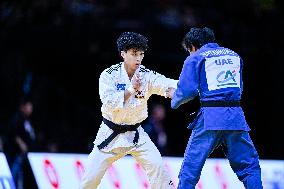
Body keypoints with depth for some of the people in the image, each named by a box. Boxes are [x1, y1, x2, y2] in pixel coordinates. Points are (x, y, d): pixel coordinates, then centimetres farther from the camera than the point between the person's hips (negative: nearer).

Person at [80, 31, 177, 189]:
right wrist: (131, 89, -35)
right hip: (111, 134, -2)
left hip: (135, 133, 2)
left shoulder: (146, 76, -9)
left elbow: (165, 84, -27)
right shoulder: (109, 75, -14)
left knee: (157, 166, -15)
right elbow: (109, 102, -26)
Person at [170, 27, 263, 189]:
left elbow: (187, 90, -4)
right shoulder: (234, 55, 20)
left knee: (191, 166, 3)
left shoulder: (195, 58, 6)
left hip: (210, 116, -3)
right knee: (249, 165, 8)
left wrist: (174, 100, 16)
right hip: (236, 116, 3)